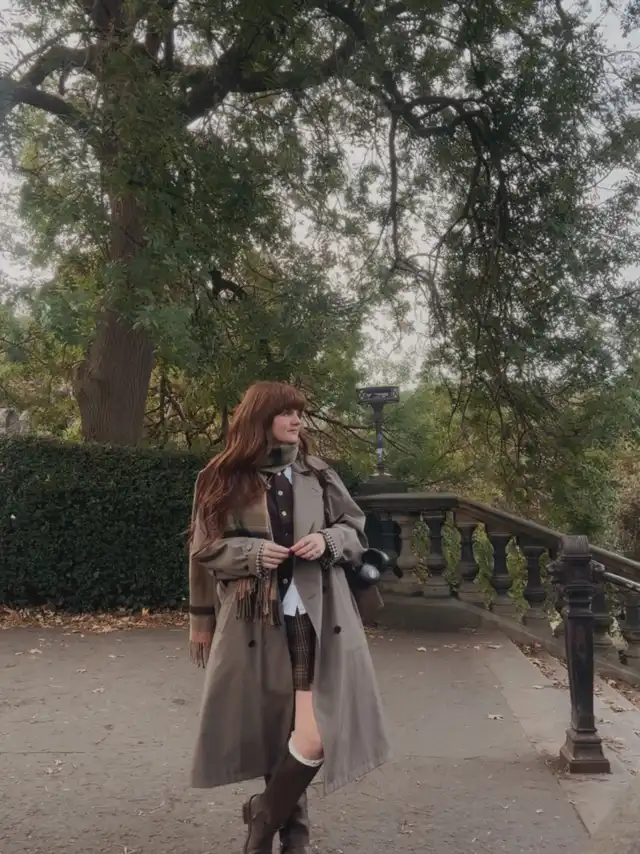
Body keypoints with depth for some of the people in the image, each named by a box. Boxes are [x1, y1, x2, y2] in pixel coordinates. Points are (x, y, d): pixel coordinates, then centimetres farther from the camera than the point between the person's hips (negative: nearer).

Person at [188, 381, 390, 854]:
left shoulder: (318, 474, 6)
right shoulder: (225, 479, 0)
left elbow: (356, 530, 12)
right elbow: (205, 550, 4)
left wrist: (328, 540, -7)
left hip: (316, 616, 2)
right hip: (255, 620, -1)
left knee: (316, 733, -6)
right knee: (273, 726, 10)